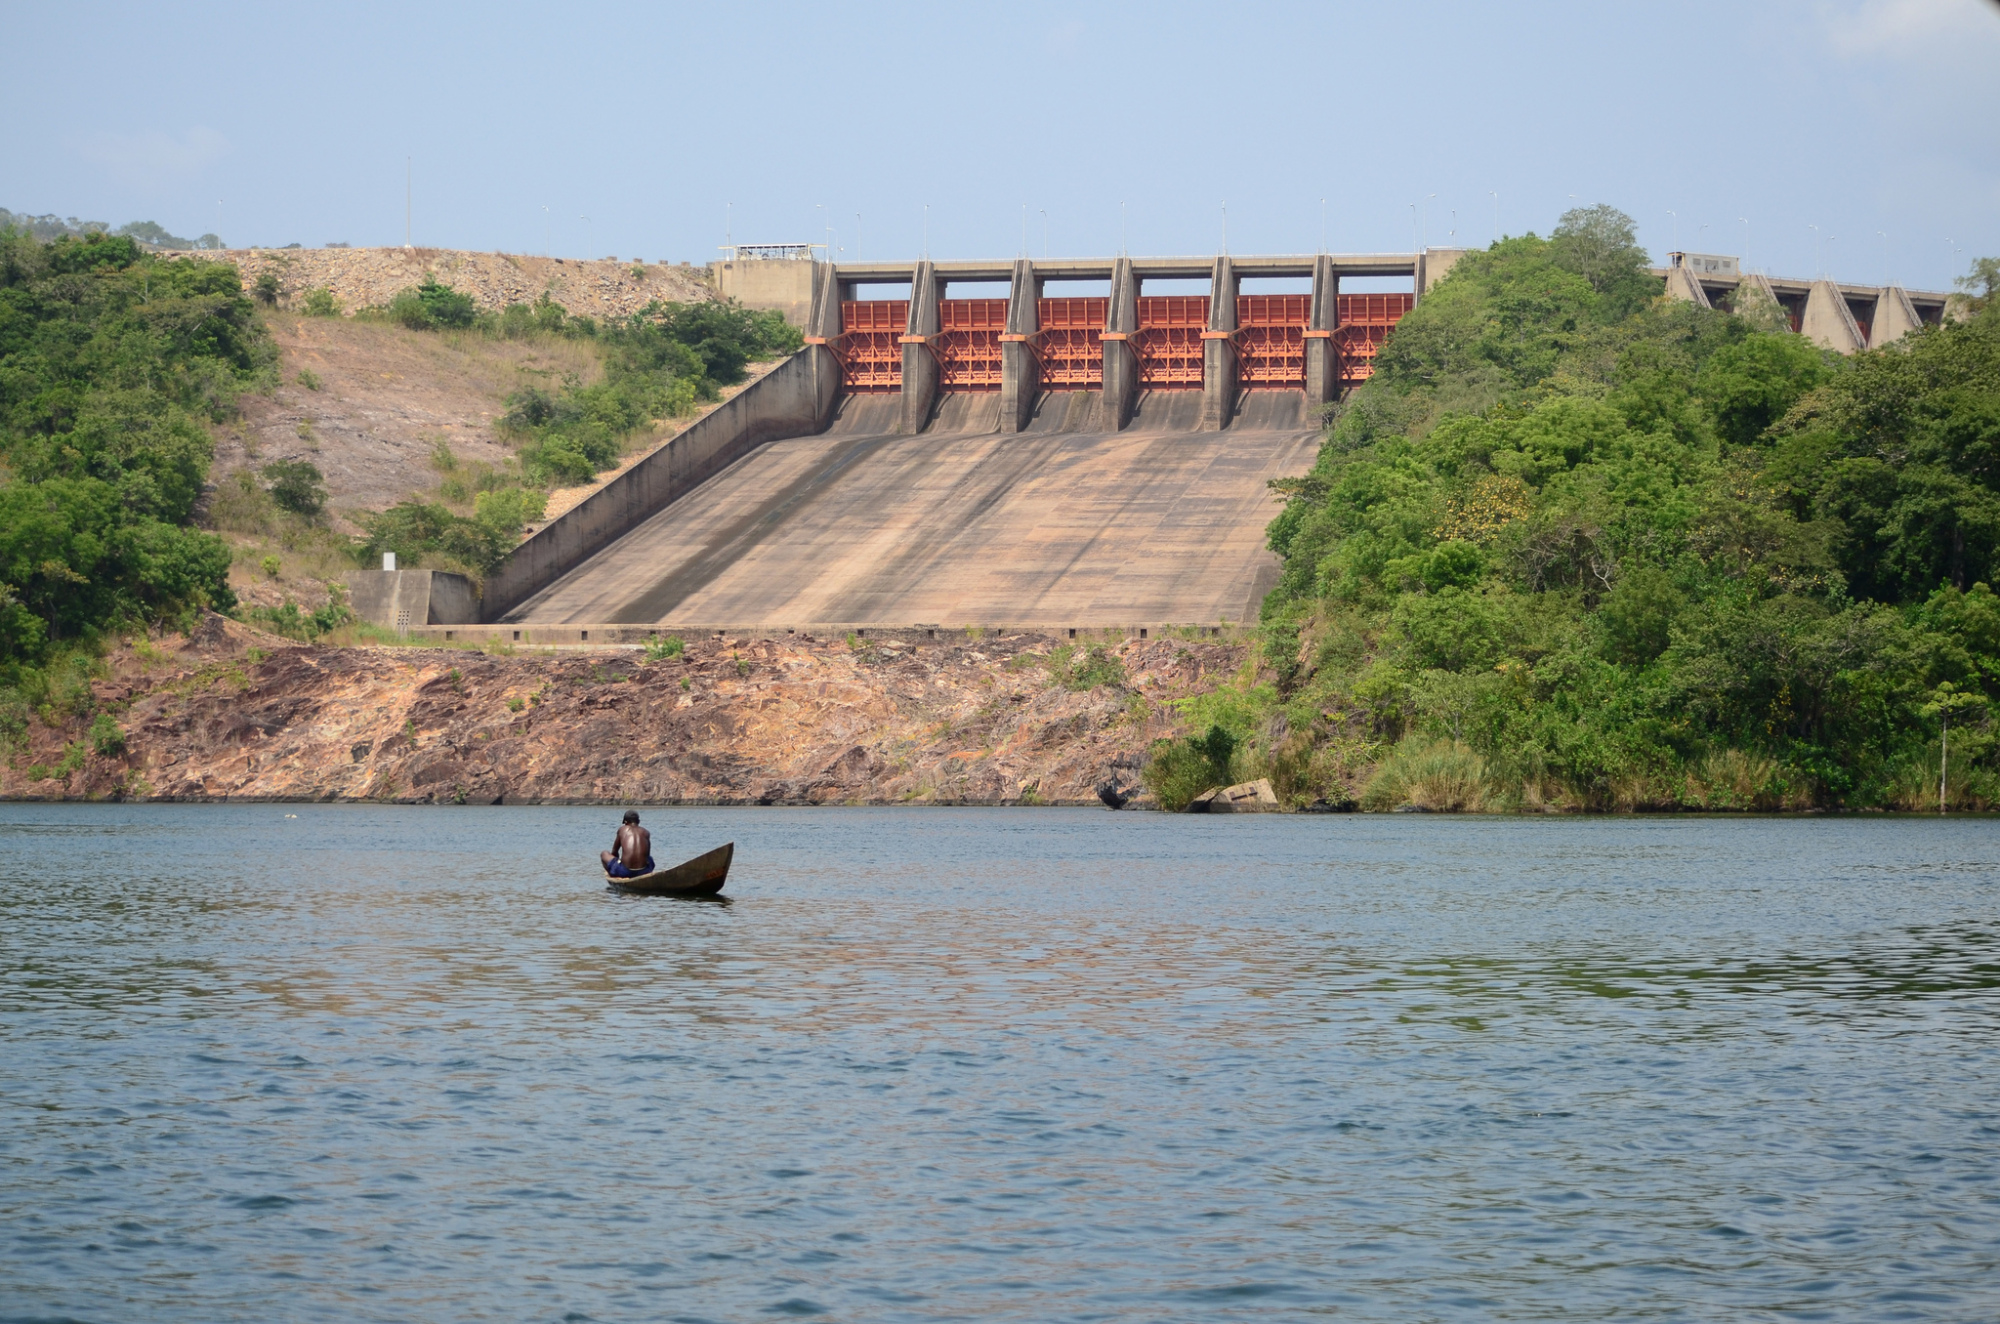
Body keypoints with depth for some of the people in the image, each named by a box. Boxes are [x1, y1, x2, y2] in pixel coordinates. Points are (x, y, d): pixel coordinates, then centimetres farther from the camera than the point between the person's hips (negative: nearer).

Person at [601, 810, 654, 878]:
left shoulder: (622, 830, 11)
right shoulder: (646, 833, 15)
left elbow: (614, 852, 20)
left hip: (624, 872, -2)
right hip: (643, 872, 2)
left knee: (604, 854, 24)